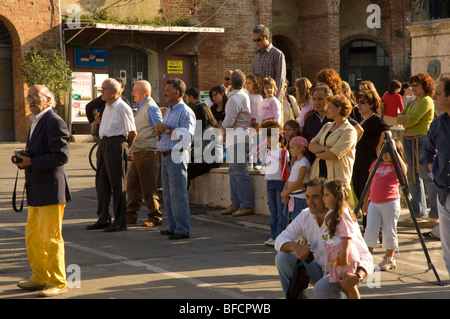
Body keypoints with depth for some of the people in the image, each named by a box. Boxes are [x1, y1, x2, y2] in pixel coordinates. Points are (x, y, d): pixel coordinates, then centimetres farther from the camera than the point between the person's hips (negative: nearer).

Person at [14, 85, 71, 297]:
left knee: (51, 238, -4)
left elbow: (61, 156, -20)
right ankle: (40, 277, 27)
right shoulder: (36, 122, 19)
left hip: (50, 190, -10)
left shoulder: (54, 122, -12)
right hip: (36, 191, 10)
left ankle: (58, 283, 5)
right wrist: (24, 158, 6)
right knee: (32, 237, 15)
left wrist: (31, 162, -21)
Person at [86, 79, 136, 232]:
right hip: (103, 144, 9)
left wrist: (124, 149, 1)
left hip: (116, 145, -9)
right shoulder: (107, 107, 16)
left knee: (118, 184, -4)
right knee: (101, 182, 10)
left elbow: (132, 133, -8)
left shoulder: (123, 108, -11)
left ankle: (120, 221, 2)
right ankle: (103, 219, 19)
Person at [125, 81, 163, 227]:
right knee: (132, 185, 11)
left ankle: (154, 218, 4)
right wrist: (132, 149, 22)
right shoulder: (141, 108, 19)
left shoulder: (150, 108, -12)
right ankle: (130, 216, 18)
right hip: (137, 153, 10)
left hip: (148, 153, -10)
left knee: (149, 188, -4)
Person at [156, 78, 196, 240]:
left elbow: (188, 136, -20)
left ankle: (183, 229, -6)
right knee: (167, 194, 11)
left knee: (178, 194, -9)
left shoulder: (185, 112, -10)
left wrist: (167, 130, -17)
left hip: (177, 156, -9)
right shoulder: (169, 111, 20)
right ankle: (173, 226, 19)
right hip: (165, 156, 9)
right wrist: (159, 131, 7)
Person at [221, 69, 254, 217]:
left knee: (240, 172, -7)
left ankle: (246, 205, -4)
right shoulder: (245, 95, 11)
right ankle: (236, 204, 18)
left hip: (237, 139, -10)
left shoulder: (234, 99, -17)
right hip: (236, 139, 10)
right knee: (233, 171, 14)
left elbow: (228, 122, -21)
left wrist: (222, 124, 0)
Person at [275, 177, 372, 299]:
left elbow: (366, 258, -23)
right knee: (282, 258, -12)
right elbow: (280, 240, 0)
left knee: (321, 289, -36)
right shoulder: (305, 216, -4)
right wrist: (294, 246, -25)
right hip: (320, 270, 6)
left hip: (343, 275, -6)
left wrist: (357, 277, -45)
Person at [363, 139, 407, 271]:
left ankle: (389, 259, 19)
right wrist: (365, 202, 19)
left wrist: (394, 151, -28)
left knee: (389, 232, 3)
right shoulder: (376, 165, 13)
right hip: (374, 203, 5)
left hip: (390, 203, -5)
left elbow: (403, 170, -29)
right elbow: (370, 184, 20)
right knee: (370, 229, -2)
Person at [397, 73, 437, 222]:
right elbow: (399, 118, 11)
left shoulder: (426, 101, -9)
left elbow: (412, 120, -17)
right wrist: (407, 118, -8)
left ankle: (436, 211, -3)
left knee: (427, 176, -8)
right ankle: (418, 211, 16)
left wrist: (406, 121, 2)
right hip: (408, 140, 9)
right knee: (412, 176, 10)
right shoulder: (411, 103, 19)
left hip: (422, 139, -9)